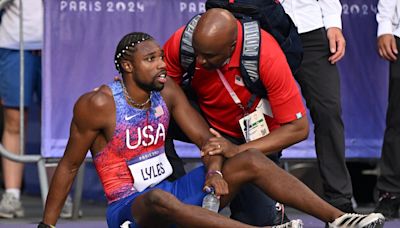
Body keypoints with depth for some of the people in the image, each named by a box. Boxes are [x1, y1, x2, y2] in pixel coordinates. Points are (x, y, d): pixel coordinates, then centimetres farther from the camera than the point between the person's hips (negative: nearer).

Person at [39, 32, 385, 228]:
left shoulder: (167, 92, 3)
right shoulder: (97, 105, -14)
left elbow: (205, 137, 6)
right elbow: (69, 166, -8)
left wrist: (214, 171, -17)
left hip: (170, 193, 7)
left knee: (251, 160, -9)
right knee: (159, 199, -43)